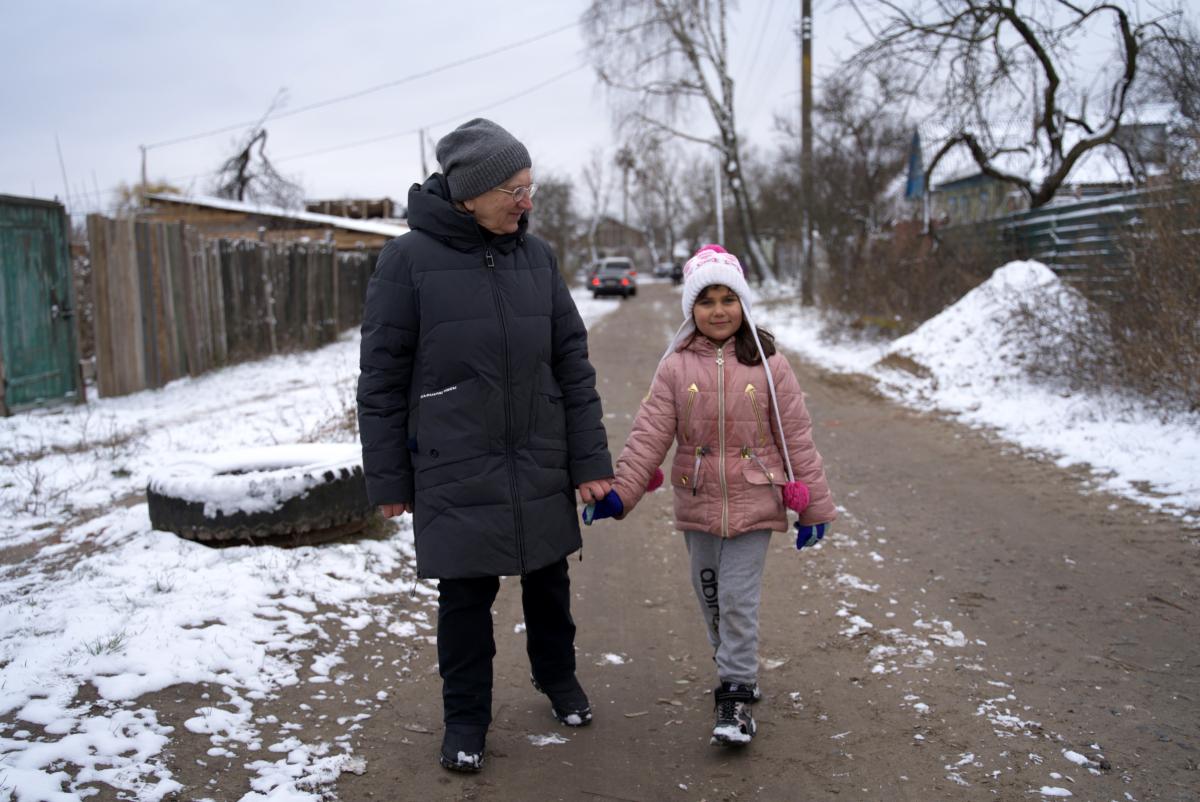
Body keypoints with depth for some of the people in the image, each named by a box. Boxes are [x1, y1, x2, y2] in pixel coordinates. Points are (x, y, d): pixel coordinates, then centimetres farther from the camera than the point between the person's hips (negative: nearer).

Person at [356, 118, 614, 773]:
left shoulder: (536, 255, 2)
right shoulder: (409, 259, -10)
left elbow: (572, 363, 5)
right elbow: (382, 377, -6)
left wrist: (590, 459, 2)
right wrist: (388, 479, -4)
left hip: (540, 467, 4)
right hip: (455, 473, -3)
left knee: (548, 582, 16)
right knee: (465, 596, 7)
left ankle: (557, 676, 42)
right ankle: (466, 717, 27)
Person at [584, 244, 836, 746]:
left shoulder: (768, 365, -5)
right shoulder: (676, 367, -3)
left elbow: (796, 437, -1)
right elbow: (649, 436, -6)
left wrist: (814, 506, 1)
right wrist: (619, 492, -18)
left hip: (753, 504, -2)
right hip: (698, 504, 3)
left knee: (738, 600, -5)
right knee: (710, 598, 15)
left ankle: (736, 696, 6)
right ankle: (734, 668, 38)